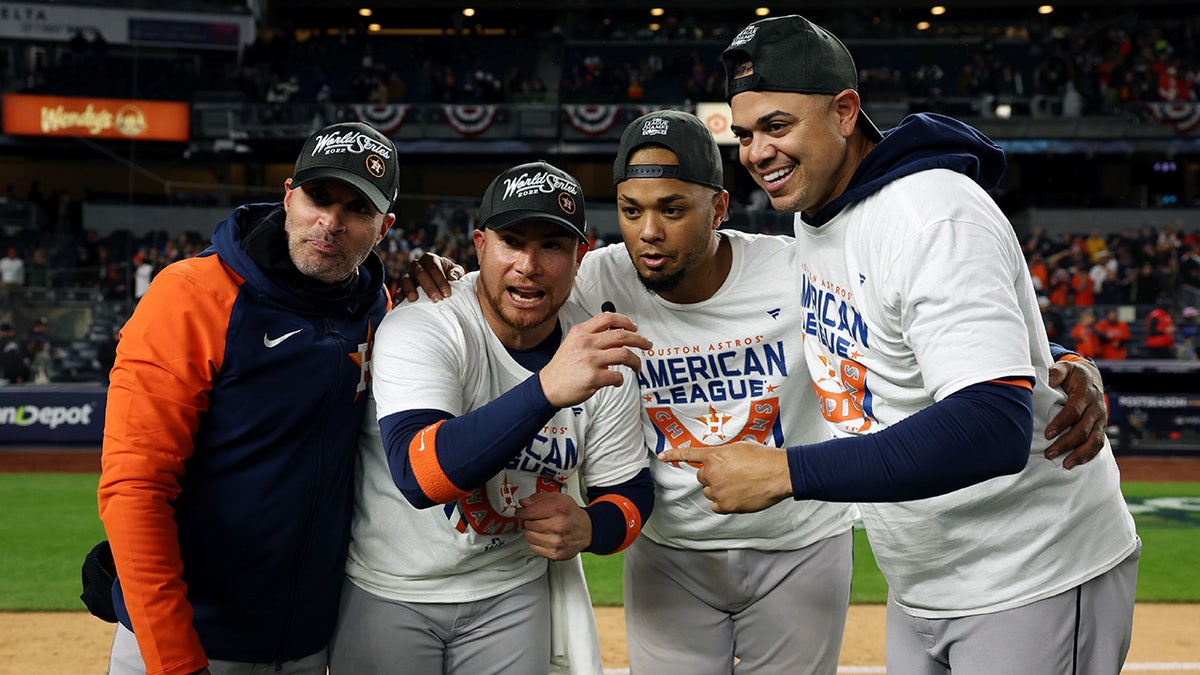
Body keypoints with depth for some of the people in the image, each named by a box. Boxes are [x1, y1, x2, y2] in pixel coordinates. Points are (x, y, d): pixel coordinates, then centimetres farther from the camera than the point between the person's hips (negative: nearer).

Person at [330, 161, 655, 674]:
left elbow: (630, 489, 2)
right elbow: (418, 475, -38)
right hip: (386, 594, -3)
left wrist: (588, 528, -21)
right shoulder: (419, 330, -22)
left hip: (512, 596, 3)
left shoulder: (600, 351, -8)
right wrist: (547, 389, -48)